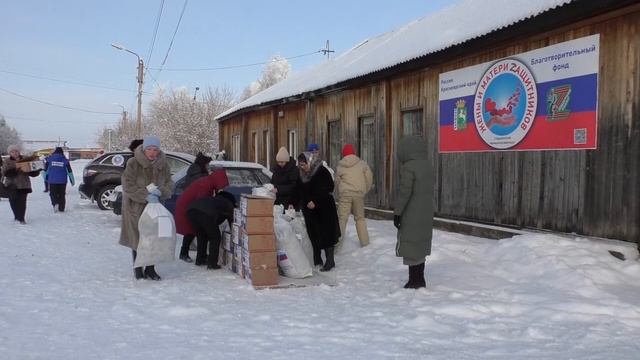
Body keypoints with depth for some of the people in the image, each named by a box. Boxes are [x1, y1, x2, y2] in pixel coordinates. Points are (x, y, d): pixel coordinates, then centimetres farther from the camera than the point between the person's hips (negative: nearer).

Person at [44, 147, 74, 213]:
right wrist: (72, 180, 10)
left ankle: (55, 203, -18)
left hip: (52, 180, 0)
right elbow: (69, 171, 3)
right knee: (62, 194, 9)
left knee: (53, 193, 8)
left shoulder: (50, 159, 2)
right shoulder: (65, 160, 2)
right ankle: (61, 208, 10)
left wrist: (45, 178, 17)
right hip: (62, 180, 1)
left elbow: (46, 169, 4)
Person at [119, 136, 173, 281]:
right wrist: (146, 196, -25)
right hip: (135, 205, -3)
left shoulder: (163, 164, -3)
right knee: (137, 237, 4)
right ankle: (137, 268, 21)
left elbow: (169, 184, 4)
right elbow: (128, 186, -17)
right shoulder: (133, 163, -15)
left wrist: (160, 191, -18)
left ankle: (150, 269, 17)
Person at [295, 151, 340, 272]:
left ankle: (330, 260, -2)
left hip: (324, 209, -7)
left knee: (326, 234, -6)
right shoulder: (303, 175, 10)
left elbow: (327, 189, -16)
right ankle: (317, 259, 21)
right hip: (310, 209, 7)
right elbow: (300, 191, 16)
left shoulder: (322, 171, -11)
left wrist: (315, 201, -19)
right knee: (314, 235, 10)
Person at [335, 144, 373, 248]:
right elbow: (369, 178, 4)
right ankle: (364, 241, 20)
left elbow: (337, 181, 8)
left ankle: (337, 241, -11)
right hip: (359, 194, 1)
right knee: (360, 218, 15)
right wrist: (365, 191, 17)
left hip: (345, 194, -1)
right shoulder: (362, 163, 3)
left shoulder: (340, 166, 2)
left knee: (342, 217, -2)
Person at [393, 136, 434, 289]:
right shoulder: (427, 166, 8)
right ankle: (419, 279, 25)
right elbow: (428, 190, 13)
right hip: (426, 215, 8)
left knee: (411, 246, 2)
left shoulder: (409, 167, -16)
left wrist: (397, 212, -12)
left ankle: (415, 280, 7)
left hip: (411, 216, -8)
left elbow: (404, 192, -19)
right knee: (421, 245, 16)